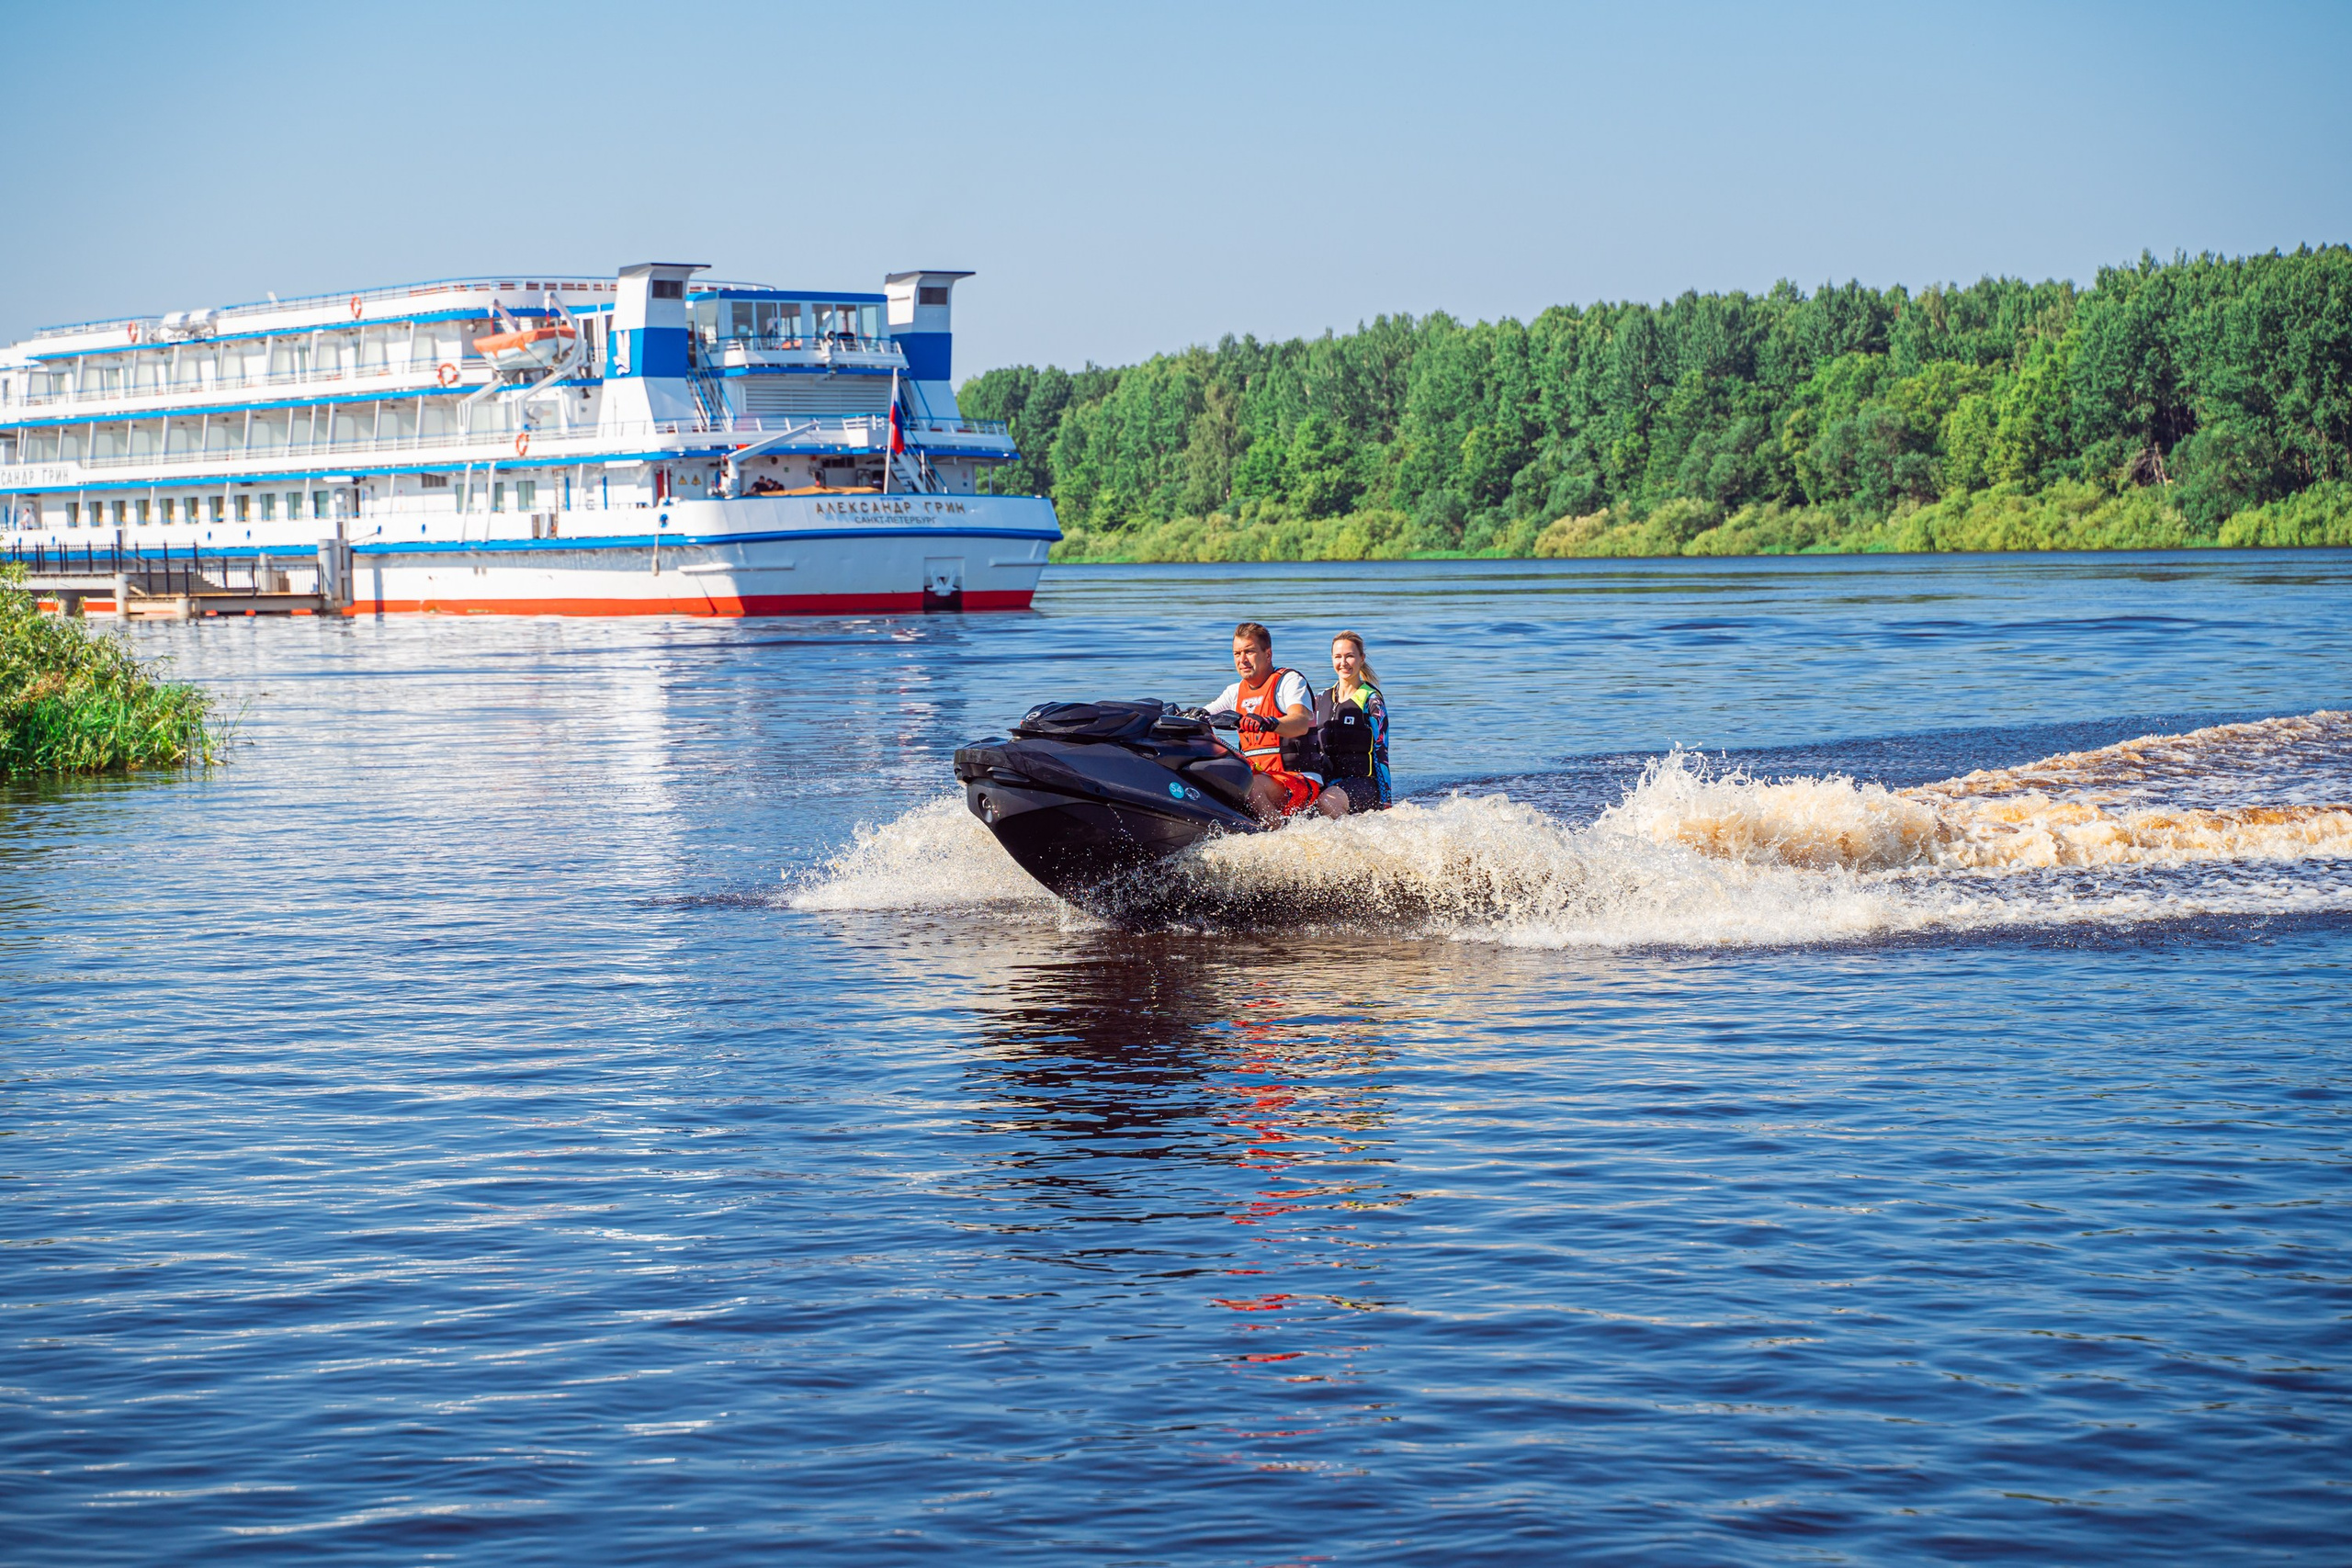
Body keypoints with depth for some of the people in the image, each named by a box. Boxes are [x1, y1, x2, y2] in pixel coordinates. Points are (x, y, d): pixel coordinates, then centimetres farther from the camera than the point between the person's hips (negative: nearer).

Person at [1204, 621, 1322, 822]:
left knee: (1253, 786, -37)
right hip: (1257, 776, 7)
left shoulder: (1289, 681, -3)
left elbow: (1301, 724, -22)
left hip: (1301, 782, -7)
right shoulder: (1236, 692, 19)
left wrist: (1270, 723, -44)